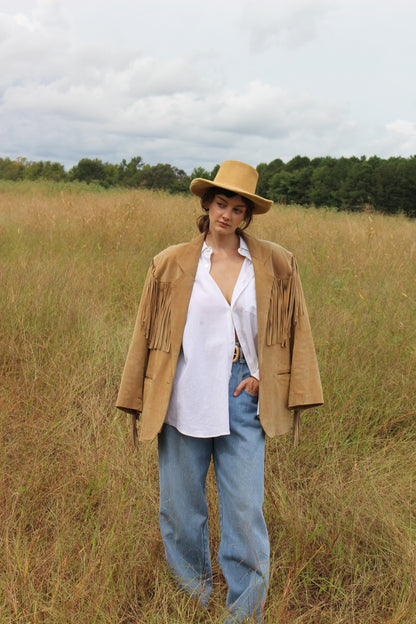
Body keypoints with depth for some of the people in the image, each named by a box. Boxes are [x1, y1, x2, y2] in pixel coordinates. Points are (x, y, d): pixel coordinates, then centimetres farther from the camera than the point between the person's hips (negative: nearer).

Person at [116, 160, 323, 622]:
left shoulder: (275, 265, 2)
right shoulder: (171, 264, 0)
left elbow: (294, 329, 13)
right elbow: (148, 335, 6)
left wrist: (265, 375, 3)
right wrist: (139, 405, 7)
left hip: (242, 401, 0)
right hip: (184, 403, 1)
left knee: (245, 512, 2)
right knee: (180, 509, 13)